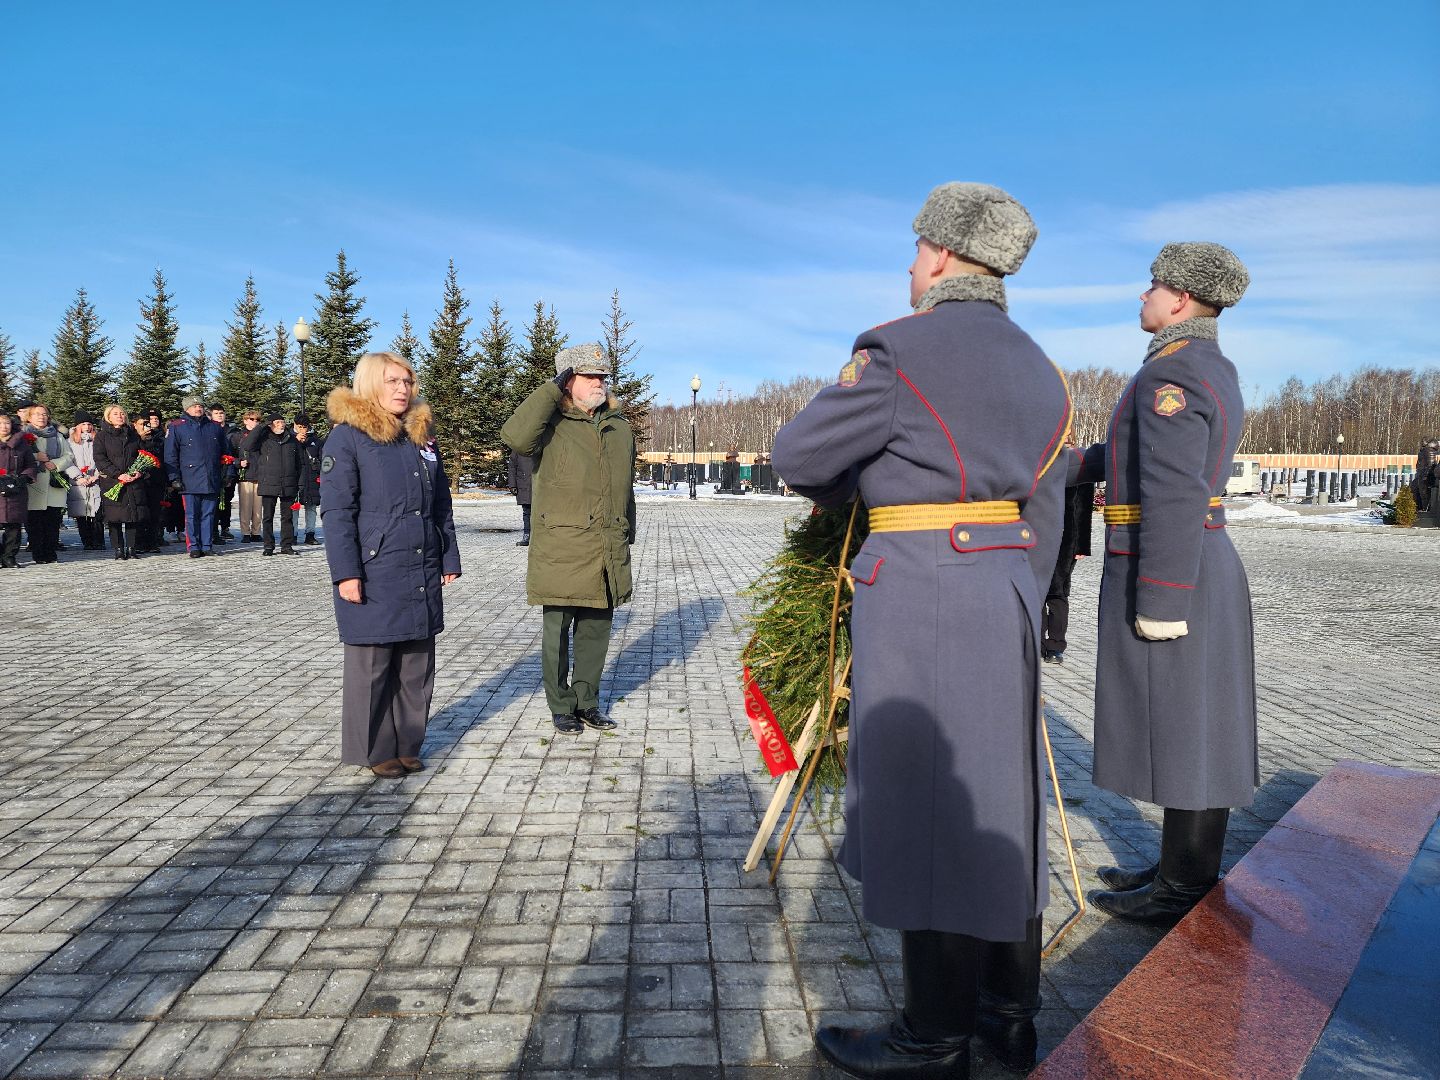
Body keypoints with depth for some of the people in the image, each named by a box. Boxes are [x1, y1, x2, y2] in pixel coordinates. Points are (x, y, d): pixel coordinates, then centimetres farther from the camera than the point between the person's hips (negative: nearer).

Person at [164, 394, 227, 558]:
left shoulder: (215, 427, 13)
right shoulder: (177, 427, 3)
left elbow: (224, 453, 20)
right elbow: (170, 455, 2)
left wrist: (226, 474, 13)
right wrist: (174, 477, -4)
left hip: (212, 481, 3)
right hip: (190, 481, -3)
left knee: (209, 514, 6)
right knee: (192, 515, -1)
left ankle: (207, 546, 12)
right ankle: (194, 547, 6)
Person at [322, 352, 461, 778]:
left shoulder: (422, 435, 13)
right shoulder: (348, 436, -6)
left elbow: (441, 503, 17)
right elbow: (336, 510, -10)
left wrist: (449, 558, 13)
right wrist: (346, 572, -15)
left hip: (422, 574, 6)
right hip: (373, 575, -6)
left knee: (417, 665, 12)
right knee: (372, 666, 5)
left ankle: (407, 745, 25)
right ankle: (376, 751, 18)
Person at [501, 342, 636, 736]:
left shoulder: (620, 426, 13)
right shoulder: (552, 423, -4)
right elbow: (515, 436, -27)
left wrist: (627, 536, 20)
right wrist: (552, 389, -20)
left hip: (607, 553, 5)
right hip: (561, 550, -5)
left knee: (596, 629, 13)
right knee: (558, 631, 6)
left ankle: (587, 702, 28)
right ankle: (561, 707, 20)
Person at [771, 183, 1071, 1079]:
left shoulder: (902, 349, -9)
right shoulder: (1039, 370, 15)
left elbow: (798, 456, -4)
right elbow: (1042, 520, 17)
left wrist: (847, 485, 17)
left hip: (916, 598, -8)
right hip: (1004, 595, 8)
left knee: (927, 810, 0)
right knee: (999, 804, 15)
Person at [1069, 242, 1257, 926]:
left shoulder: (1169, 373, -15)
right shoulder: (1216, 370, 17)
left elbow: (1174, 495, -23)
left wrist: (1158, 601, -23)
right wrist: (1062, 465, 25)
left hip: (1165, 573, -10)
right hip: (1206, 564, 10)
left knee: (1176, 726, -2)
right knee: (1195, 727, 13)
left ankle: (1184, 893, 9)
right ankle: (1186, 870, 25)